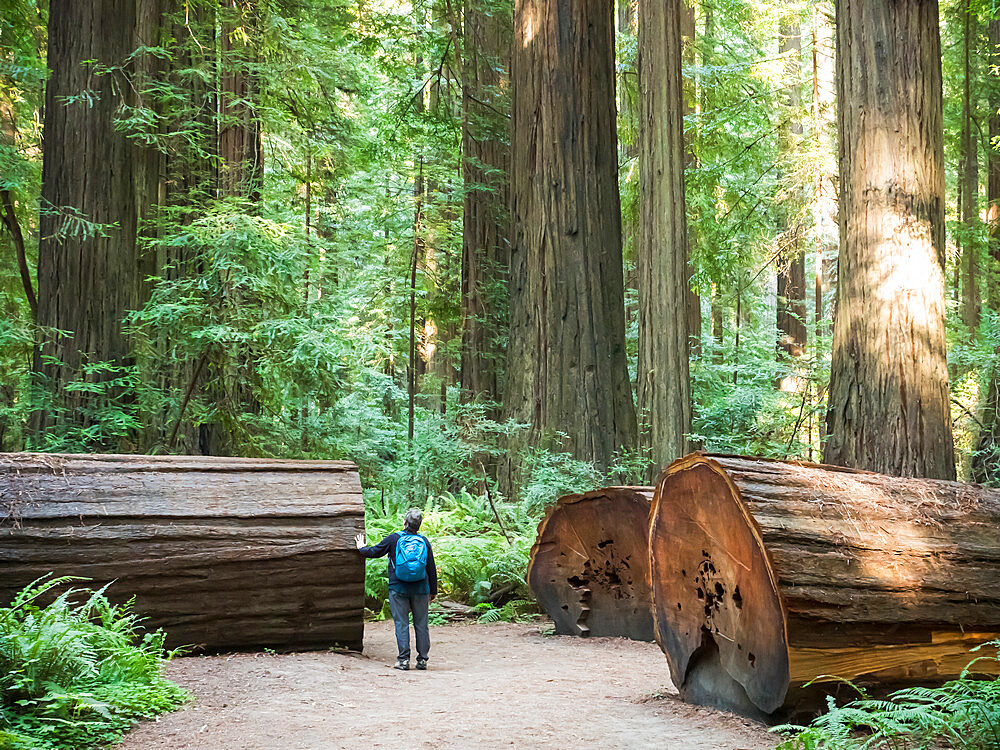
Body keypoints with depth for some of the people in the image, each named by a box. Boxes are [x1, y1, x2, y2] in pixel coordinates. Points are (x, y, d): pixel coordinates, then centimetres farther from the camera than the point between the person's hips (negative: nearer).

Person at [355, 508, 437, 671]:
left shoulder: (394, 538, -3)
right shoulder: (424, 541, 3)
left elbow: (374, 551, 7)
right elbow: (431, 569, 7)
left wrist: (361, 548, 28)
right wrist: (433, 591, 16)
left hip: (398, 589, -2)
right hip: (420, 590, 2)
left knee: (401, 623, 2)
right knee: (421, 624, 7)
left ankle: (403, 659, 0)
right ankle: (422, 659, 8)